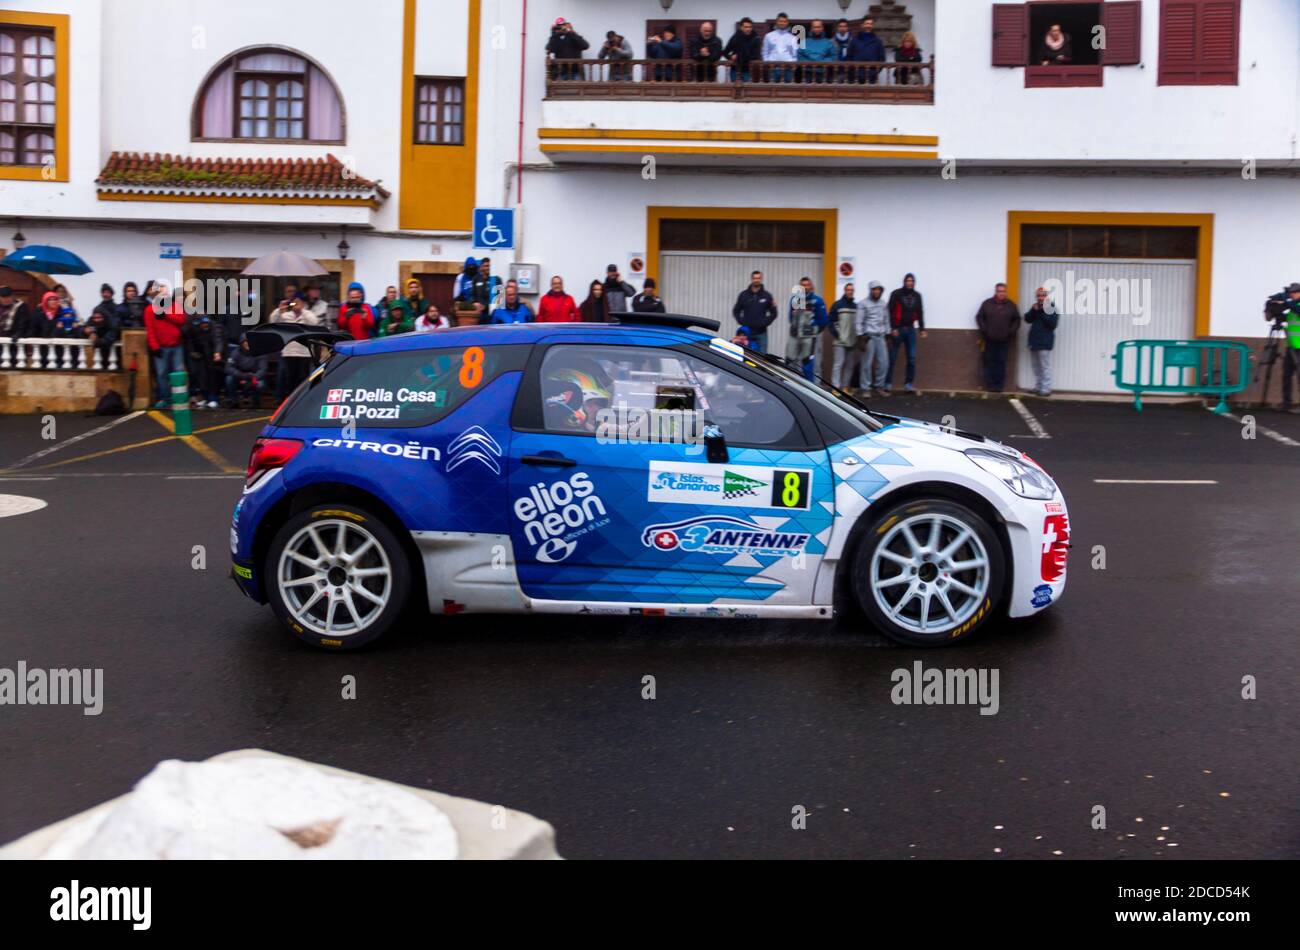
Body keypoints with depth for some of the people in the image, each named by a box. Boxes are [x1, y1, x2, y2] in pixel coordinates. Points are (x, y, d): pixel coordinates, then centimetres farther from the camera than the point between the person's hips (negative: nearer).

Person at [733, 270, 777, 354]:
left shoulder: (767, 295, 4)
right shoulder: (744, 295, 5)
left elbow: (773, 313, 8)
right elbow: (736, 311, 11)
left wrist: (766, 322, -7)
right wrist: (741, 321, -4)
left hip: (761, 332, 0)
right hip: (746, 332, 1)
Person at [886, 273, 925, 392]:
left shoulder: (917, 296, 11)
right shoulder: (896, 294, -4)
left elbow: (920, 314, 16)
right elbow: (890, 312, -8)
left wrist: (922, 329, 11)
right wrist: (893, 328, -15)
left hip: (911, 329, 4)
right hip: (897, 329, -4)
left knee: (912, 358, 1)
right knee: (892, 358, 1)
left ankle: (909, 383, 8)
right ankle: (888, 382, 9)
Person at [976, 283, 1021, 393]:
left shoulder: (1011, 305, 4)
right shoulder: (987, 303, 1)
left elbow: (1017, 319, 10)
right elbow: (979, 317, 6)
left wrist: (1012, 331, -3)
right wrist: (984, 330, -4)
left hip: (1004, 340, 0)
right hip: (990, 339, 0)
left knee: (1001, 362, 1)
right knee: (989, 362, 0)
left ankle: (999, 385, 5)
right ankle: (990, 385, 4)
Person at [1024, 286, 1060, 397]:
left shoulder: (1052, 308, -7)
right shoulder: (1035, 307, 13)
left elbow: (1053, 323, -18)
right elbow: (1027, 319, 5)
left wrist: (1043, 312, -18)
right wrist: (1034, 310, -10)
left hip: (1045, 342, -7)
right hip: (1034, 341, 7)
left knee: (1045, 366, -9)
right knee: (1036, 366, 13)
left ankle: (1046, 389, -8)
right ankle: (1037, 387, 20)